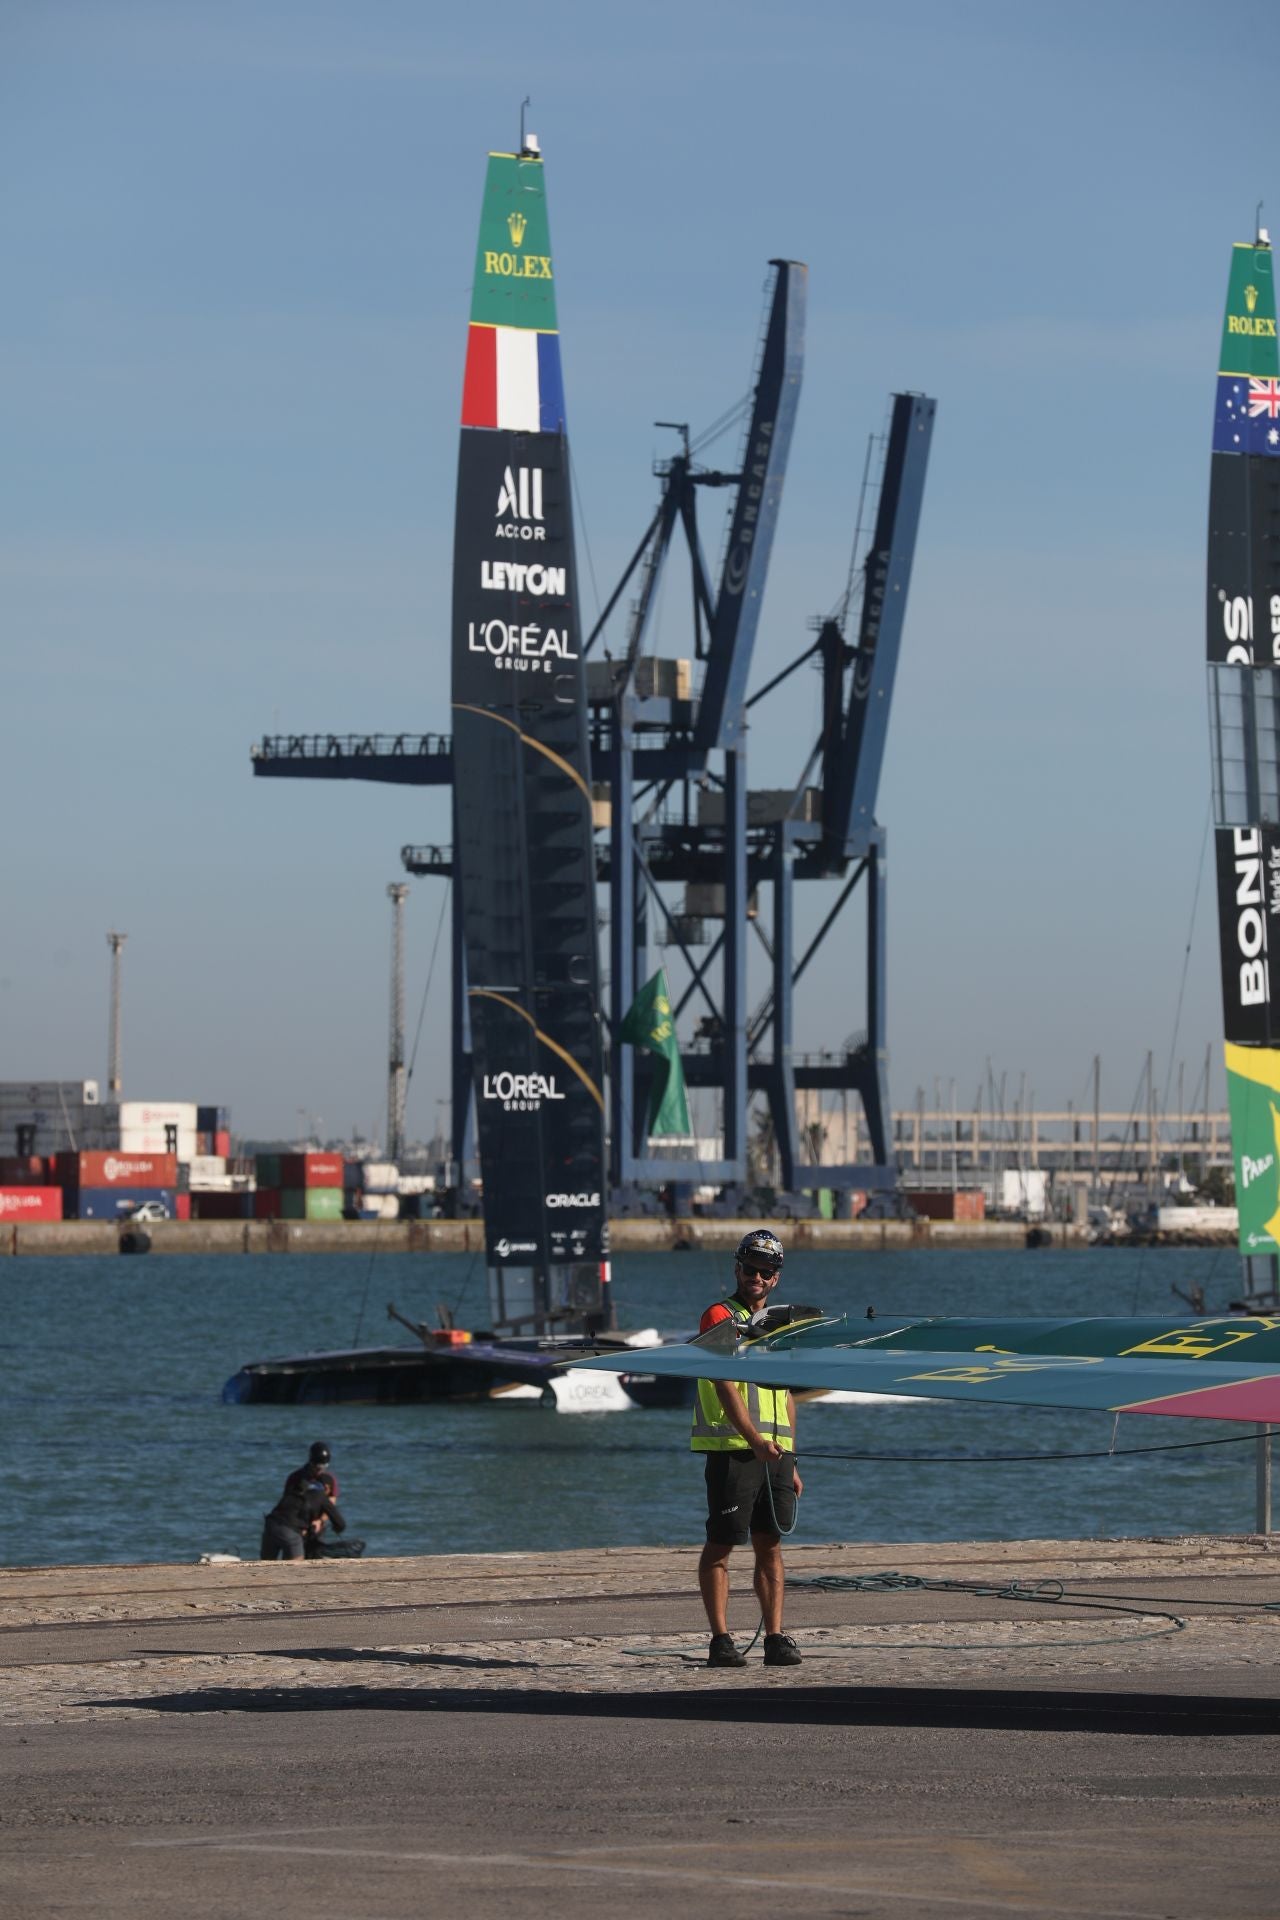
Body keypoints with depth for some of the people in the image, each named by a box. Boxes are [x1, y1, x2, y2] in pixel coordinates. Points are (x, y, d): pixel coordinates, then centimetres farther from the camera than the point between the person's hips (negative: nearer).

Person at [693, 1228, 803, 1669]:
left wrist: (791, 1463, 18)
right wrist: (755, 1440, -28)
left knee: (770, 1546, 5)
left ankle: (775, 1639, 4)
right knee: (720, 1545, -3)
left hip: (775, 1453, 7)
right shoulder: (719, 1317, -3)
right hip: (732, 1450, -7)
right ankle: (720, 1640, -3)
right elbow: (726, 1386, -16)